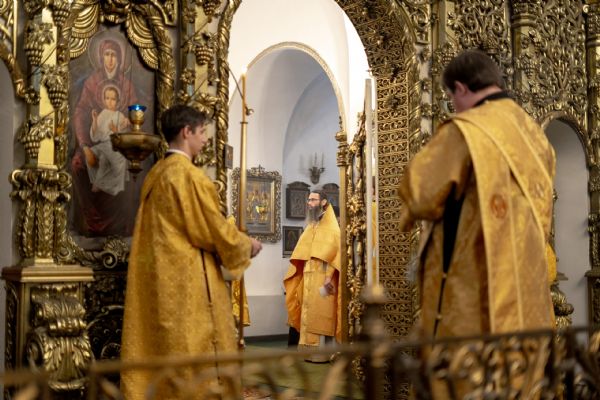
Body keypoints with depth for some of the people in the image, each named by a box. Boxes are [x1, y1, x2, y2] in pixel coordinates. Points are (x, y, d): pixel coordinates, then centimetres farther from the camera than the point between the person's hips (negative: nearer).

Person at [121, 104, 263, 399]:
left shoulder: (155, 173, 12)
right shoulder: (189, 175, -15)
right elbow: (212, 229, -14)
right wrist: (246, 244, 3)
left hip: (158, 277, 9)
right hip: (187, 278, -9)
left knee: (160, 350, 11)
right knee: (193, 351, 0)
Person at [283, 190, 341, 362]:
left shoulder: (331, 227, -6)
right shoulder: (310, 227, 17)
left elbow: (335, 253, -14)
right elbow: (301, 256, 18)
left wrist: (329, 276, -22)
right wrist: (296, 276, 13)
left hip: (322, 278, -7)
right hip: (308, 278, 7)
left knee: (320, 316, -7)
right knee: (309, 316, 7)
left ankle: (322, 353, -2)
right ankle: (310, 352, 12)